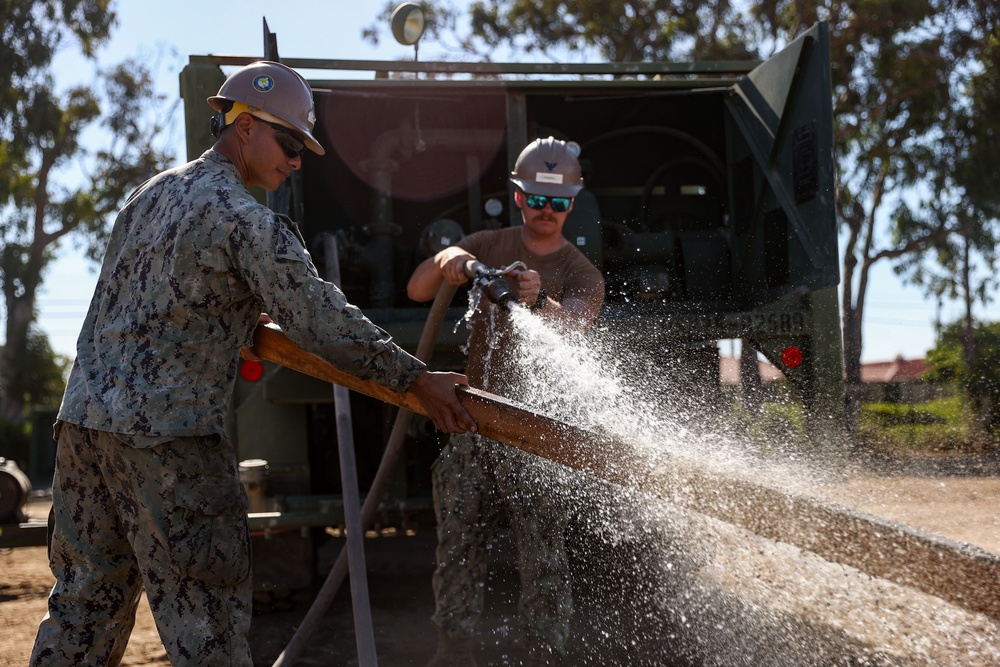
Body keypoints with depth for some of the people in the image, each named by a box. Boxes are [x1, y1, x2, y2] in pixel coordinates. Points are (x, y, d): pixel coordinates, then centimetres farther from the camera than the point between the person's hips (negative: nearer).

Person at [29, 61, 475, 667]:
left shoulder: (151, 193, 17)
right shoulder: (246, 220, -10)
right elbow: (321, 320, -15)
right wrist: (416, 379, -12)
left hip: (83, 414, 9)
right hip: (167, 436, -8)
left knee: (85, 601, 17)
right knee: (205, 615, -2)